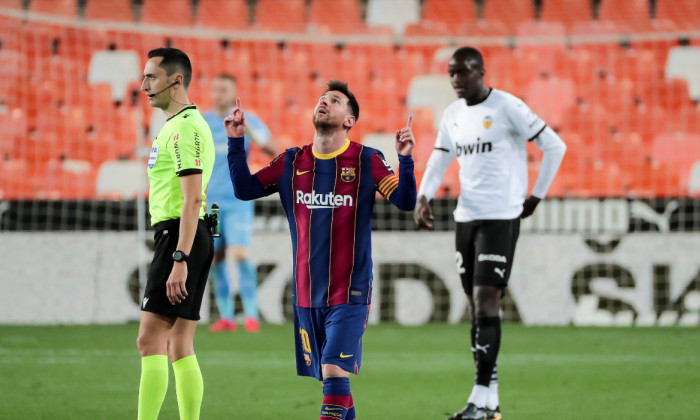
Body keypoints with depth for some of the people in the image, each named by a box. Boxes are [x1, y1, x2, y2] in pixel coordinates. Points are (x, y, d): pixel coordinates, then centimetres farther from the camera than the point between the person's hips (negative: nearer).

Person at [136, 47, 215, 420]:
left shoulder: (185, 127, -13)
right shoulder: (179, 124, 20)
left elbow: (193, 199, -21)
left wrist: (179, 260, -26)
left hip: (180, 236, -10)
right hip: (180, 238, 10)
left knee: (150, 341, -13)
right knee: (179, 347, 8)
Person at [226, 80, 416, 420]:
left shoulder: (367, 162, -3)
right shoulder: (291, 162, 8)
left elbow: (405, 202, -10)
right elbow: (244, 188, 8)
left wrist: (405, 159, -25)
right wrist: (236, 141, 0)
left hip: (349, 291, -4)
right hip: (307, 291, 4)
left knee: (334, 370, -18)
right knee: (326, 375, 9)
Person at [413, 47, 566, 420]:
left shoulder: (507, 107, -9)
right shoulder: (453, 115, 12)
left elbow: (555, 147, -6)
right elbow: (439, 161, 16)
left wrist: (535, 197, -3)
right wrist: (423, 198, -2)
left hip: (500, 217, -7)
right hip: (466, 217, 7)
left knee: (485, 301, -14)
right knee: (477, 306, 6)